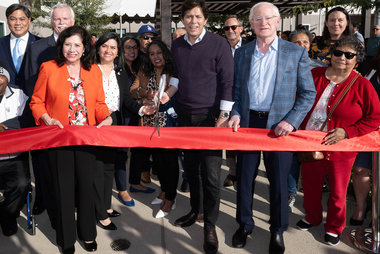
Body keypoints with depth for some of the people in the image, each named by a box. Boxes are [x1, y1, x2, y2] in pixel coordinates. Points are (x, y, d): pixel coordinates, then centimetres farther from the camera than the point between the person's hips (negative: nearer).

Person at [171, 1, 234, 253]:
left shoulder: (219, 44, -7)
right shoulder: (177, 45, 8)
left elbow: (228, 81, -8)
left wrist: (224, 114, -13)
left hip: (210, 116, -5)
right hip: (185, 116, 5)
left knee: (211, 173, -5)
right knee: (191, 166, 15)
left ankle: (210, 226, 9)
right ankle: (195, 210, 34)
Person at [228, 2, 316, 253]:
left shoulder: (296, 52, -1)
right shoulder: (242, 53, 8)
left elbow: (308, 93, -1)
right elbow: (236, 89, 12)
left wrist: (291, 121, -13)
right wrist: (235, 114, -4)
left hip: (279, 125, -2)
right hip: (248, 122, 3)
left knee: (279, 179, 5)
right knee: (245, 176, 10)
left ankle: (278, 230, 25)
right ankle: (245, 224, 30)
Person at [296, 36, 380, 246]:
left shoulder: (362, 85, -9)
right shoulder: (314, 75, -1)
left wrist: (347, 132, -17)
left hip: (338, 149, -3)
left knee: (337, 192, 11)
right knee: (310, 186, 18)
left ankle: (334, 227, 35)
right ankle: (312, 217, 44)